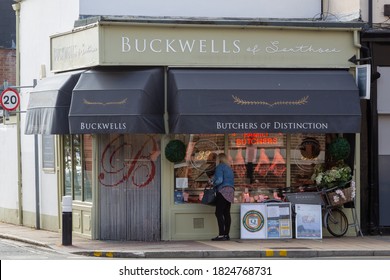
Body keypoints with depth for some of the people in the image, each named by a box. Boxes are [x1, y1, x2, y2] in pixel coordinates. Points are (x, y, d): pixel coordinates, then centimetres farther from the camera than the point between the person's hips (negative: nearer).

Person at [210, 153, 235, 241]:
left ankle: (221, 234, -19)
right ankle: (226, 234, 7)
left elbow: (219, 180, -15)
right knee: (226, 213, 9)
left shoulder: (220, 167, -3)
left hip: (223, 191, -9)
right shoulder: (229, 168, 21)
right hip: (231, 191, 9)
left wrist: (213, 184, 4)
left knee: (219, 213, -11)